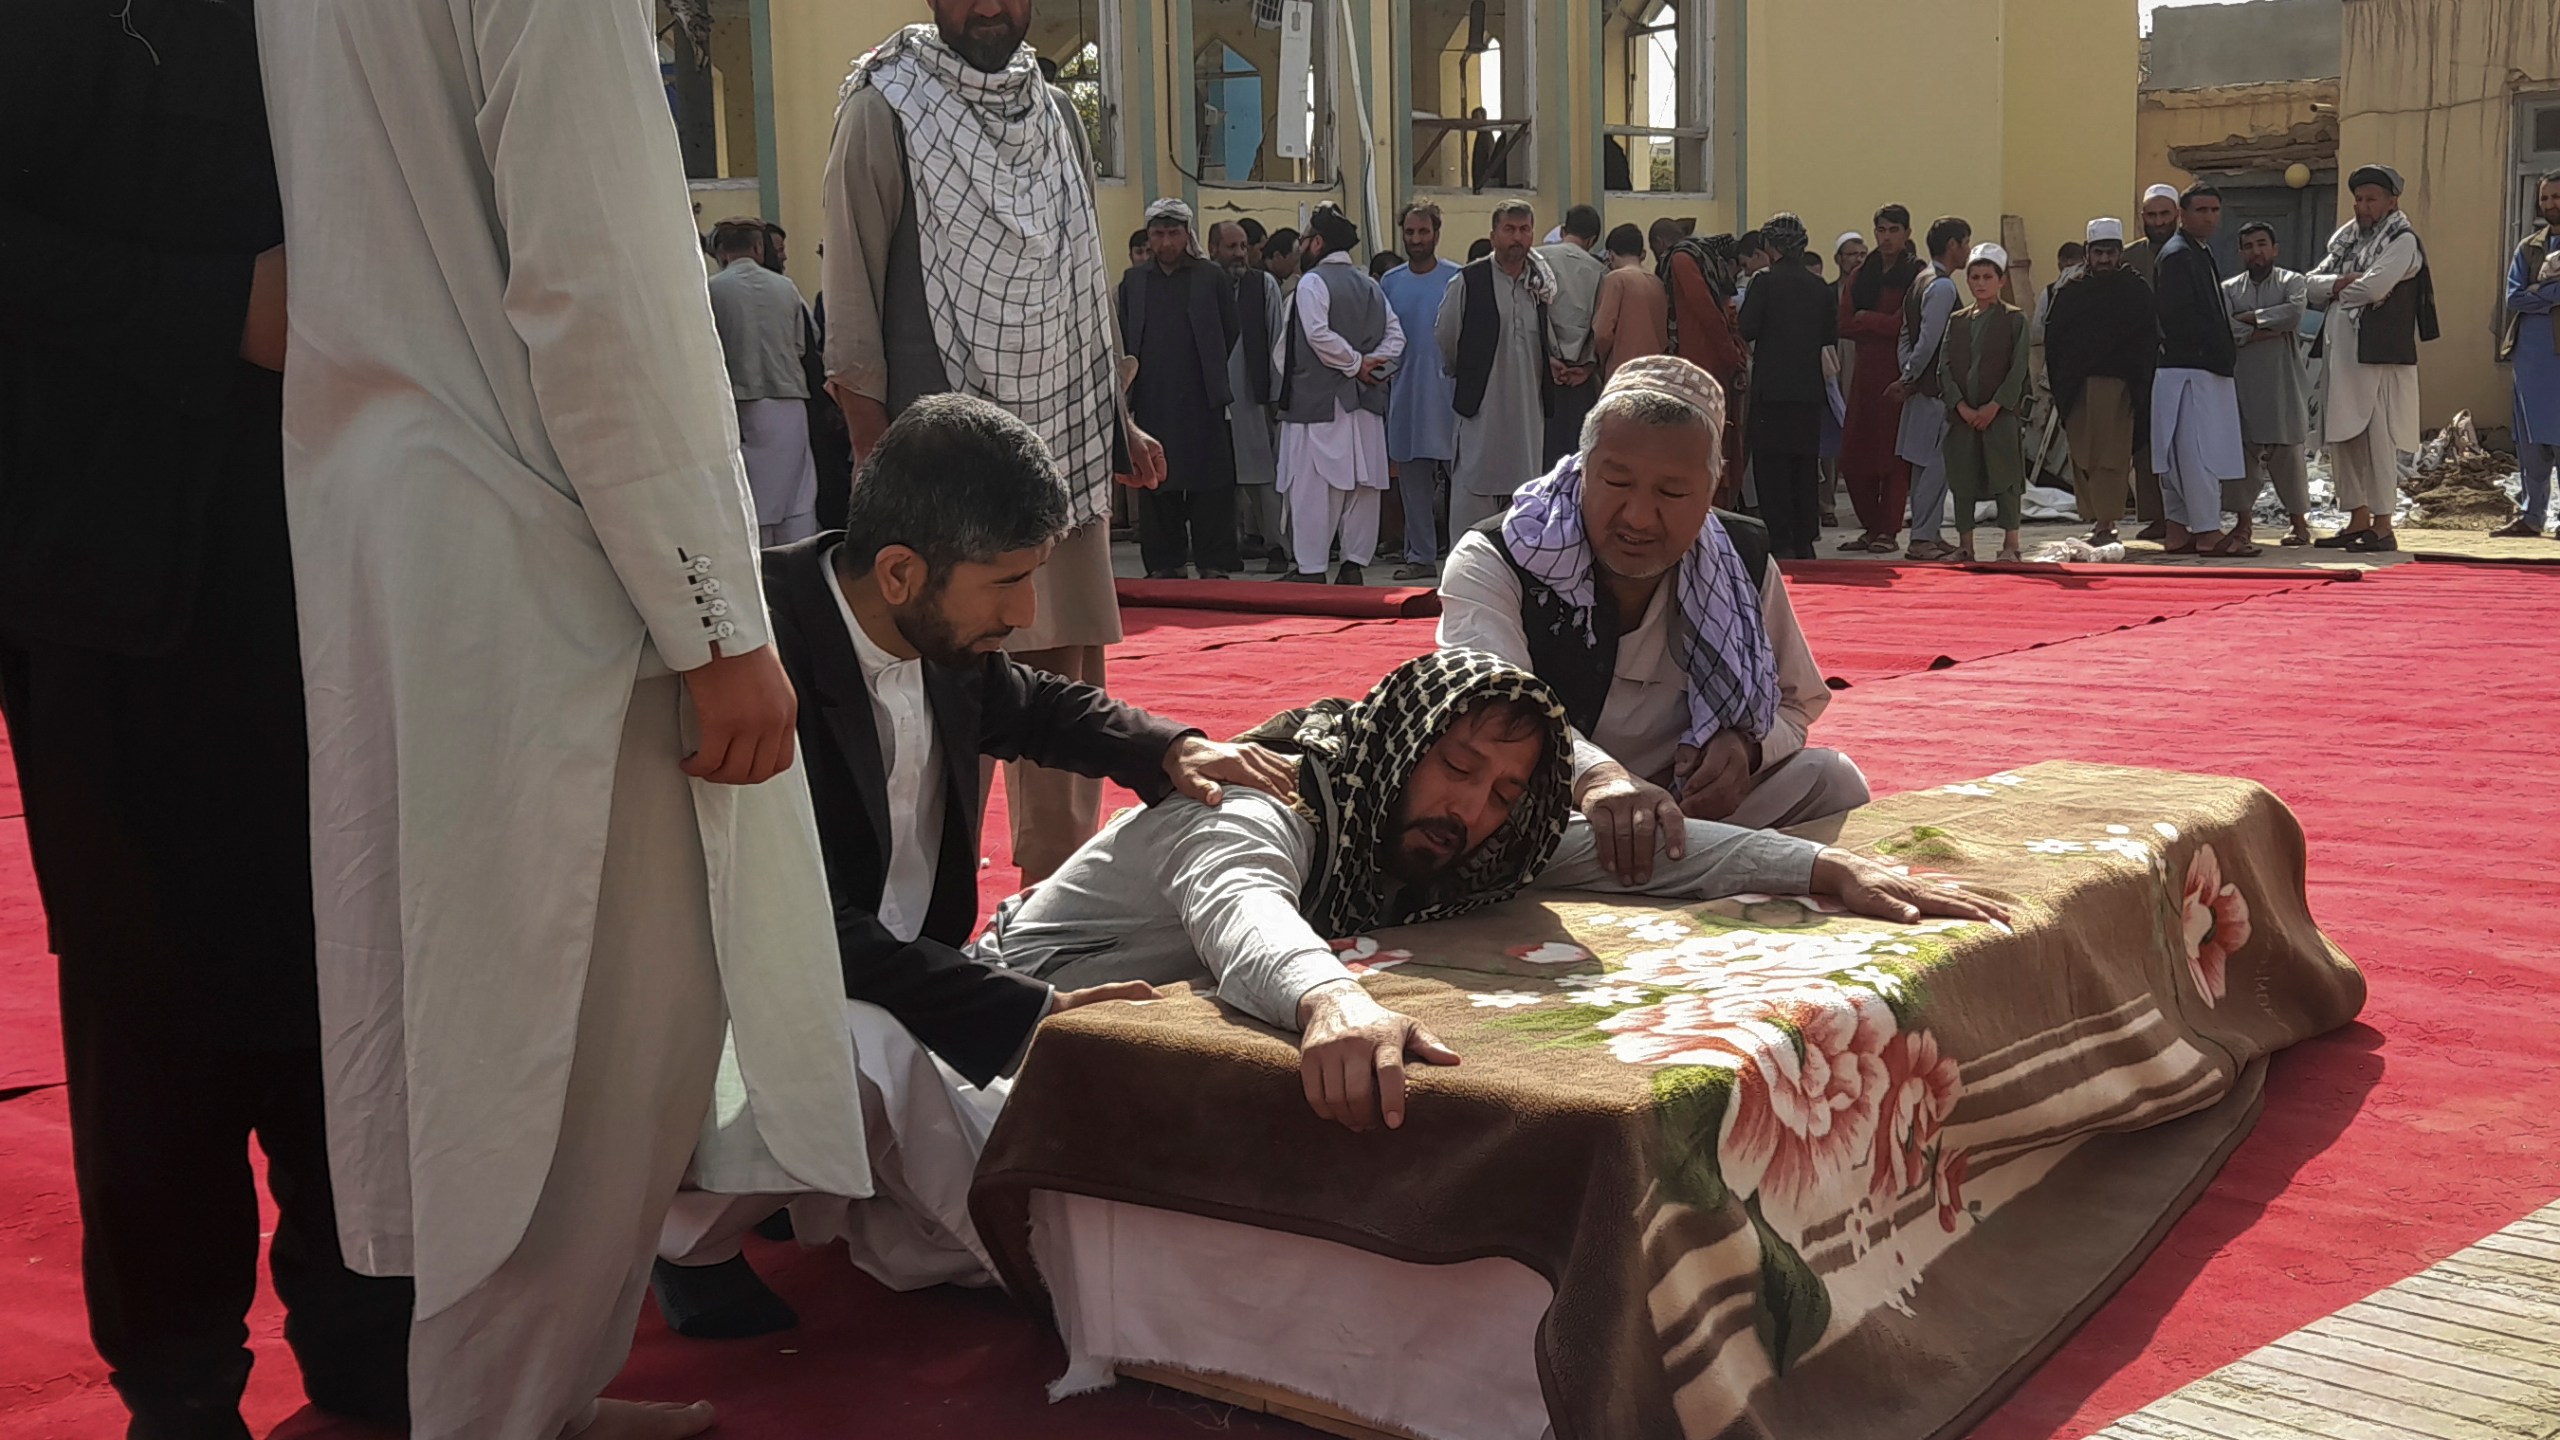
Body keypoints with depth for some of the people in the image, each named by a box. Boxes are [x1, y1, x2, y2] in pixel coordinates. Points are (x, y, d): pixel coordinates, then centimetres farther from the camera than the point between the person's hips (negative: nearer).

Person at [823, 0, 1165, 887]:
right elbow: (851, 300, -6)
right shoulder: (883, 109, -3)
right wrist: (879, 462, -12)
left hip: (1066, 447, 6)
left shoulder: (1057, 114, 16)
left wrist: (1117, 422, 14)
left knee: (1071, 667, 5)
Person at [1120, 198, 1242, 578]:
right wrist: (1129, 386, 5)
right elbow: (1123, 339, 14)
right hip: (1152, 402, 3)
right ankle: (1165, 564, 10)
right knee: (1156, 486, 4)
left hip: (1202, 402, -3)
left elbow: (1231, 334, 7)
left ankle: (1214, 563, 1)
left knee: (1209, 486, -3)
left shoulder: (1212, 278, 5)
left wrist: (1210, 374, 6)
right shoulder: (1134, 282, 12)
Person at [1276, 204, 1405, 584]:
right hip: (1364, 400, 7)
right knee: (1361, 485, 8)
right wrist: (1369, 367, -2)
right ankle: (1355, 564, 11)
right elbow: (1396, 337, 7)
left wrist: (1355, 364, -8)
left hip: (1319, 402, -7)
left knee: (1314, 486, -5)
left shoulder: (1313, 282, -7)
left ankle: (1310, 570, -5)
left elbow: (1320, 335, -19)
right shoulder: (1370, 286, 14)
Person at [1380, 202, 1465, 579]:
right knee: (1412, 477, 6)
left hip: (1447, 391, -4)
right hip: (1404, 392, 4)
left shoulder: (1457, 279, 0)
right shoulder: (1389, 282, 11)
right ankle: (1420, 555, 13)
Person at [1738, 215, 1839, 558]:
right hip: (1809, 387, 5)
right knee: (1806, 463, 11)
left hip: (1772, 387, -5)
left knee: (1772, 464, -1)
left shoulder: (1766, 281, -9)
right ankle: (1804, 541, 15)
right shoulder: (1818, 285, 5)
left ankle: (1781, 543, -5)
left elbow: (1747, 328, -12)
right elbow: (1831, 333, 10)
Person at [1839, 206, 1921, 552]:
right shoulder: (1862, 274, 15)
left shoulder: (1917, 275, -2)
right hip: (1865, 370, 6)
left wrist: (1865, 319, -2)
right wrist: (1882, 325, -7)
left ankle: (1889, 531, 2)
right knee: (1853, 455, 3)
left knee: (1894, 453, -4)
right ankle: (1871, 528, 14)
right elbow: (1843, 324, 8)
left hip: (1898, 371, -6)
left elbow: (1905, 324, -12)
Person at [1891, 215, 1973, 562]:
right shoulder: (1943, 287, -15)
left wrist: (1907, 379, 4)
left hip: (1922, 387, 10)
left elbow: (1905, 338, 14)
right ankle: (1923, 539, -7)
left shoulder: (1921, 283, 15)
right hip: (1936, 389, -10)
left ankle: (1927, 534, 19)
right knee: (1936, 464, -7)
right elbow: (1928, 341, -21)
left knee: (1925, 464, 13)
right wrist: (1909, 380, -9)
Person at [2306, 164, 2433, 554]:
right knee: (2342, 437, 10)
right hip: (2341, 352, 8)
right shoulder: (2345, 240, 19)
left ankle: (2383, 526, -6)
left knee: (2378, 439, -9)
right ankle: (2358, 520, 18)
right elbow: (2311, 284, 11)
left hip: (2379, 355, -8)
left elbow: (2374, 287, -17)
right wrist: (2340, 283, -8)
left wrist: (2335, 289, 0)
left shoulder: (2402, 241, -3)